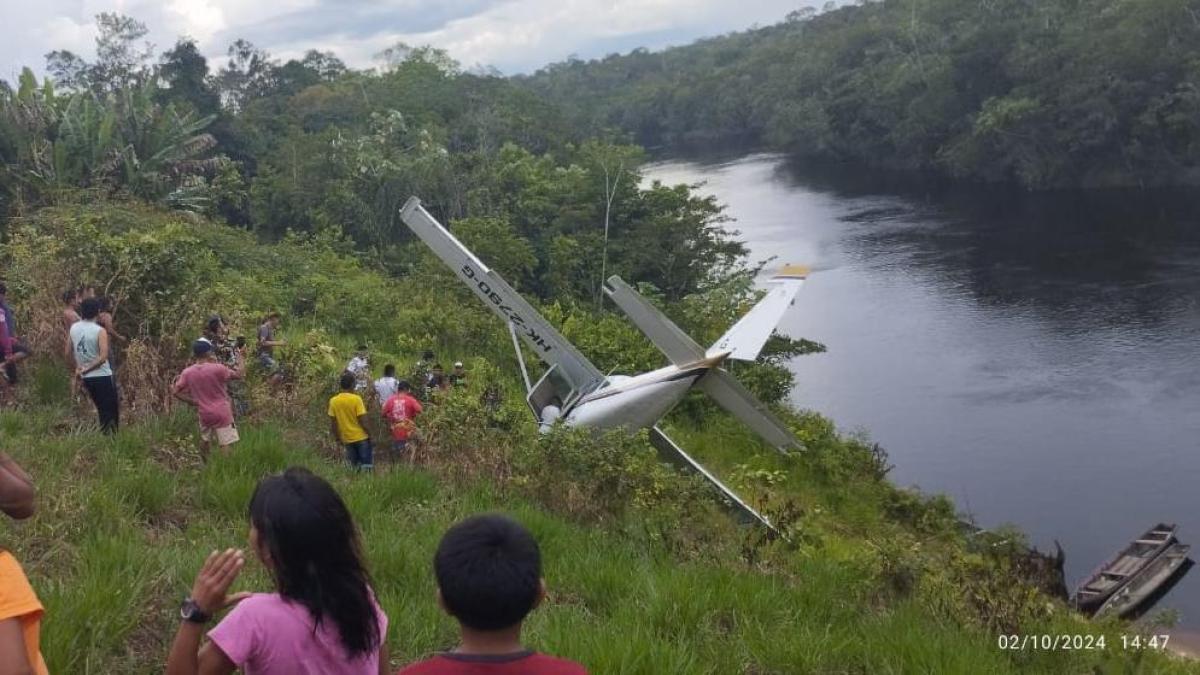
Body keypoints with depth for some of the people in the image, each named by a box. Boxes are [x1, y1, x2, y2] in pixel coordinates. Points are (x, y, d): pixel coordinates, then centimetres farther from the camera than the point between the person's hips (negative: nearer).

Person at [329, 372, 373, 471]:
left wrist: (338, 439, 14)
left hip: (347, 440, 4)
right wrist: (369, 434, -2)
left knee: (355, 466, 14)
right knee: (367, 465, 3)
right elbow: (363, 421, -15)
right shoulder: (356, 399, -14)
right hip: (361, 437, -4)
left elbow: (333, 424, 3)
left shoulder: (333, 401, -2)